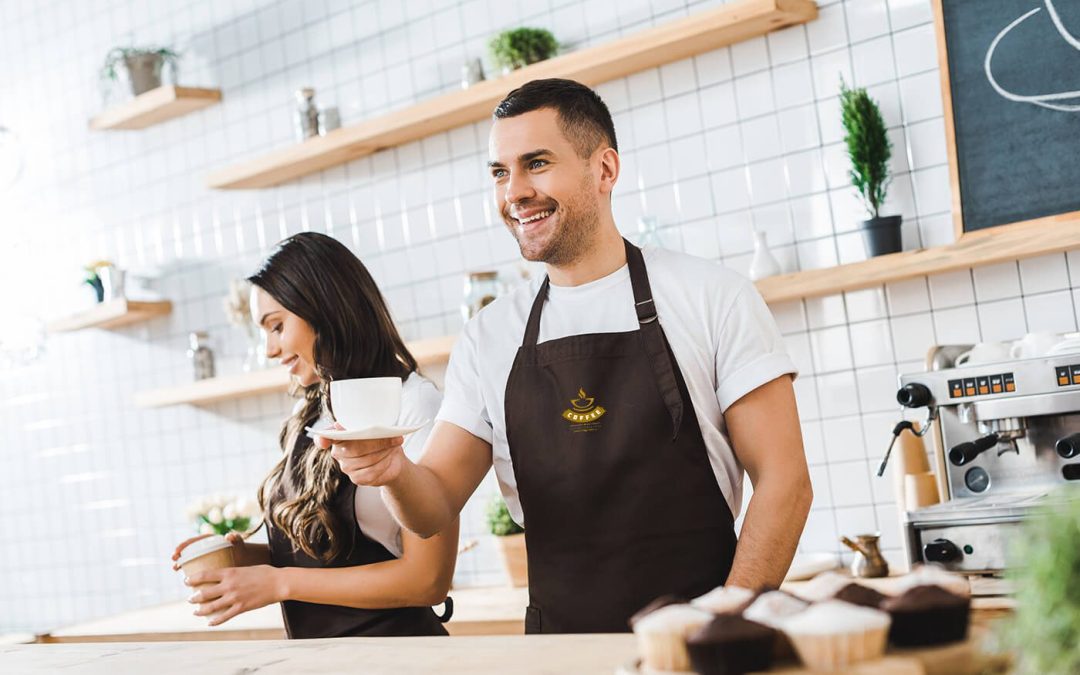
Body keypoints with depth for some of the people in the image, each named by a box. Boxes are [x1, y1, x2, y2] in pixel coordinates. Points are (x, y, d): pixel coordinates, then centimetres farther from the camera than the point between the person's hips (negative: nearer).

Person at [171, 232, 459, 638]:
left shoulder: (412, 404, -11)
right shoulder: (307, 416, 10)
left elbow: (428, 579, -16)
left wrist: (279, 582, -14)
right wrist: (249, 556, -2)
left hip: (391, 645, -6)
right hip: (311, 651, 6)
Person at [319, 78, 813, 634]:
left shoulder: (711, 296, 0)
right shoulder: (487, 338, 10)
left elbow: (784, 481, -3)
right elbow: (436, 506, 8)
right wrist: (395, 472, -14)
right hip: (557, 647, 3)